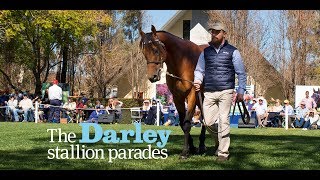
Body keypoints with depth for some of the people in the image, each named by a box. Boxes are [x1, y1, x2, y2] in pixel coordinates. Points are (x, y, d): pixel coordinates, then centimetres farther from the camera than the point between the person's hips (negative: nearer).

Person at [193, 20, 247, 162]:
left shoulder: (232, 52, 2)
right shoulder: (205, 52, 12)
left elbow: (241, 73, 3)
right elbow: (199, 70, 14)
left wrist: (241, 91, -5)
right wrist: (197, 81, -8)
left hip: (226, 92, -4)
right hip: (209, 92, 4)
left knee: (223, 121, -7)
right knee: (208, 122, 2)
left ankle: (223, 153, 1)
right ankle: (219, 140, 31)